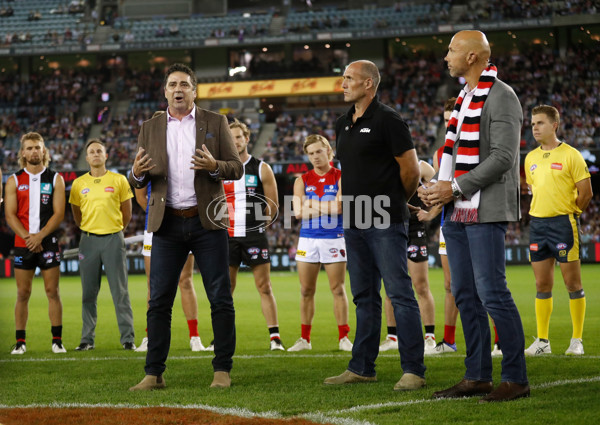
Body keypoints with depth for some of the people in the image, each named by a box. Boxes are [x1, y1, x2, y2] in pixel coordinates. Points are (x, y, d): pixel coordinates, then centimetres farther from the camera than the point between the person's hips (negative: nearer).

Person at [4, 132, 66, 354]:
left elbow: (59, 213, -1)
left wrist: (40, 236, -13)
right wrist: (27, 237, -12)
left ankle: (57, 340, 1)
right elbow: (10, 214, 1)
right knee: (23, 293, 1)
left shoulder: (55, 179, 5)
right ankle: (20, 342, 6)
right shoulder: (14, 181, 7)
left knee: (52, 291, -2)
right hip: (22, 244, 1)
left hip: (48, 243, -1)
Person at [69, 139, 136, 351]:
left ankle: (128, 338, 1)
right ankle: (87, 339, 10)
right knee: (88, 292, 4)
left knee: (120, 291, -2)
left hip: (113, 239, -2)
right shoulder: (78, 184, 6)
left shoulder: (119, 180, 2)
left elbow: (127, 212, 10)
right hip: (89, 240, 2)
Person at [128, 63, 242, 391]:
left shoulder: (215, 123, 6)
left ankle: (222, 370, 7)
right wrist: (137, 173, -14)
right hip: (168, 224, 1)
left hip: (207, 221, -1)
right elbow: (138, 181, 10)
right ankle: (154, 374, 3)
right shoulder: (150, 129, 11)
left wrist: (214, 166, -19)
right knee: (159, 300, -1)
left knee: (221, 299, -1)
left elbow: (237, 169, 2)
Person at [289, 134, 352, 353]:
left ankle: (344, 337, 4)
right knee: (306, 291, 5)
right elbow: (298, 211, -4)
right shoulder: (302, 181, 8)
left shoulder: (341, 178, 0)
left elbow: (339, 207, -15)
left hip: (334, 239, -3)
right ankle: (305, 338, 12)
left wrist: (312, 204, -8)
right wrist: (326, 208, -10)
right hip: (308, 239, 3)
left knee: (338, 289, -2)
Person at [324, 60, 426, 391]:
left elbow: (411, 168, -9)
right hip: (354, 221, 8)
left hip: (385, 224, -8)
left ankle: (413, 370, -8)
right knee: (364, 297, 13)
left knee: (400, 294, -9)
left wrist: (395, 203, 3)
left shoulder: (387, 120, -9)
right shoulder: (343, 124, 15)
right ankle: (362, 367, 18)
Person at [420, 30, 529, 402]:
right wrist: (441, 189, 6)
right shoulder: (466, 97, 17)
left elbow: (502, 157, -18)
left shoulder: (501, 97, -10)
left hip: (486, 211, -9)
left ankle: (516, 379, -5)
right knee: (466, 295, 9)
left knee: (492, 292, -10)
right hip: (458, 211, 9)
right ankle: (478, 376, 14)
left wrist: (455, 188, -18)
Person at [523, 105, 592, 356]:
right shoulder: (531, 158, 11)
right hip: (537, 223, 6)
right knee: (542, 285, 7)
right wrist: (542, 212, 15)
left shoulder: (570, 155, -6)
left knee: (572, 283, -2)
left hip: (563, 224, -6)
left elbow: (586, 191, -5)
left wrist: (570, 212, 3)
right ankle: (542, 340, 11)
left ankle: (577, 340, 4)